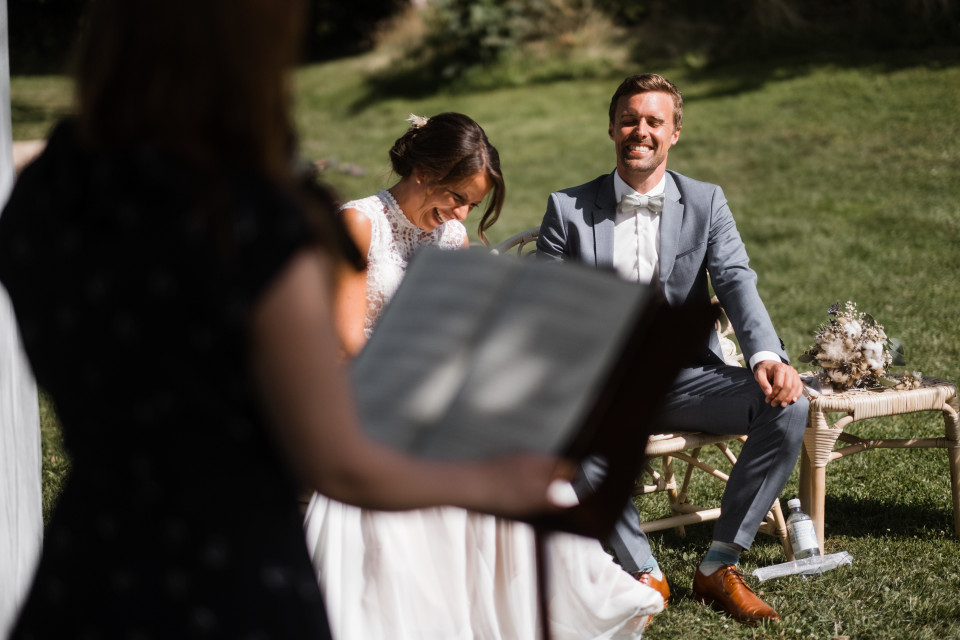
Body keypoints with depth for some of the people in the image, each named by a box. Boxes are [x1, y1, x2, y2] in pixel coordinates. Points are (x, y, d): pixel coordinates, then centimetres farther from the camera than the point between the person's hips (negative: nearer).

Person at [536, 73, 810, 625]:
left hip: (685, 376, 2)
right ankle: (645, 574, -20)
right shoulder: (568, 209, 5)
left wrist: (767, 356, -27)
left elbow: (737, 283, -7)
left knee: (788, 406, -25)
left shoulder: (706, 203, 7)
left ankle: (719, 565, -13)